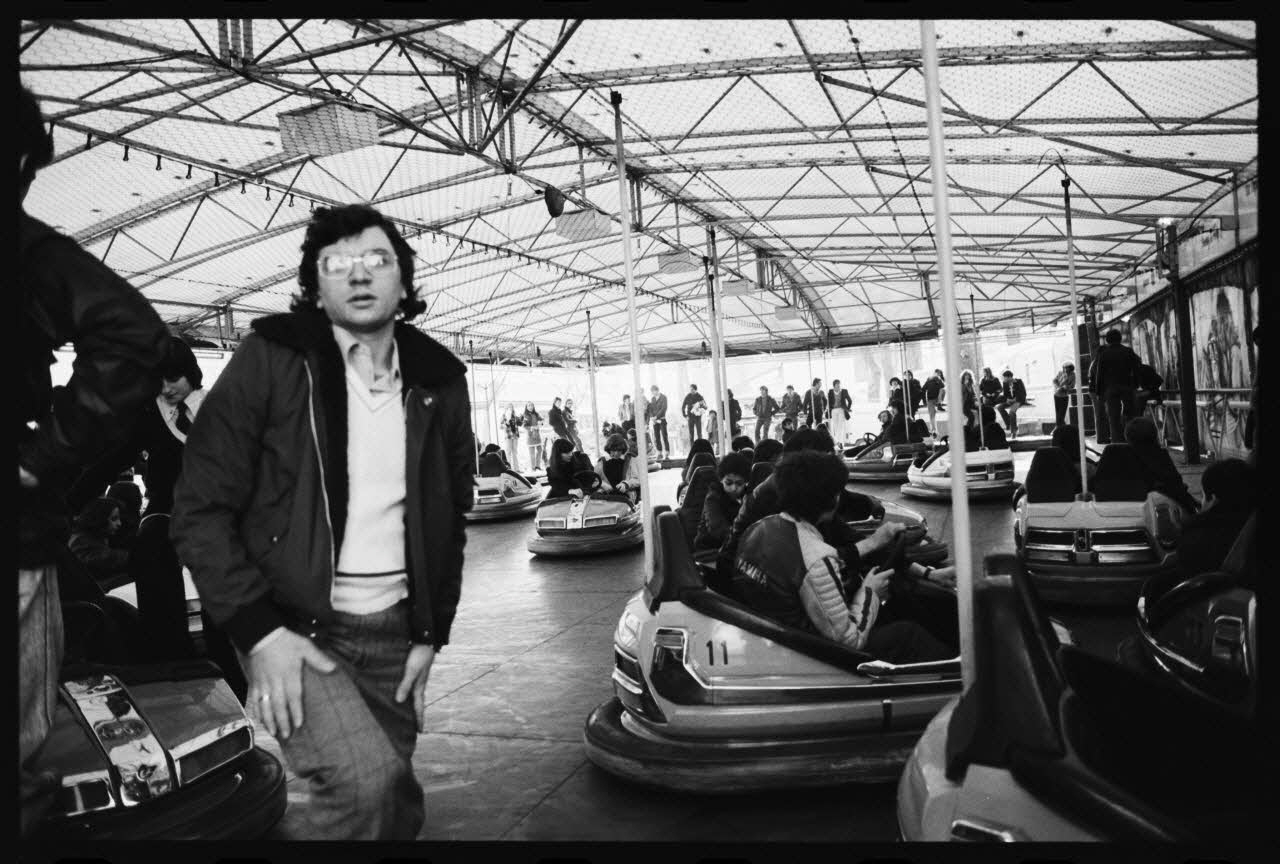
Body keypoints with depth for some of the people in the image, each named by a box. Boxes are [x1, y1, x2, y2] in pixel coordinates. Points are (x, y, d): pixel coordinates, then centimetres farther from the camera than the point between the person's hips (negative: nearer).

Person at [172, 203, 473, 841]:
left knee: (397, 809, 12)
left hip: (394, 633, 5)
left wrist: (431, 634, 7)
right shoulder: (270, 360, -7)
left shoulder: (439, 382, 5)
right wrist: (258, 629, -15)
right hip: (292, 628, -4)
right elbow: (200, 510, -7)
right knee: (366, 781, -25)